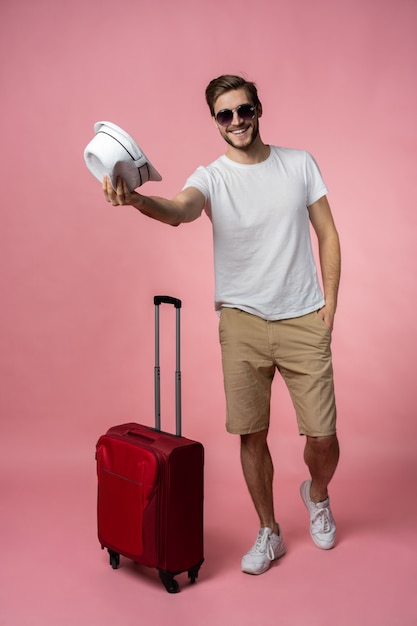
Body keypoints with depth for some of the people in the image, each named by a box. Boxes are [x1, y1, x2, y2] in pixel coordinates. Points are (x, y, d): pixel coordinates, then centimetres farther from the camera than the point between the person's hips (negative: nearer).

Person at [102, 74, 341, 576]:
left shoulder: (300, 164, 4)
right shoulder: (211, 177, -2)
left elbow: (327, 234, 9)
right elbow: (180, 210, -26)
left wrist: (330, 300, 0)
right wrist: (136, 200, -49)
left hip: (303, 320, 1)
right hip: (242, 320, 0)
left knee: (322, 438, 1)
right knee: (252, 435, 6)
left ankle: (317, 495, 37)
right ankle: (269, 533, 28)